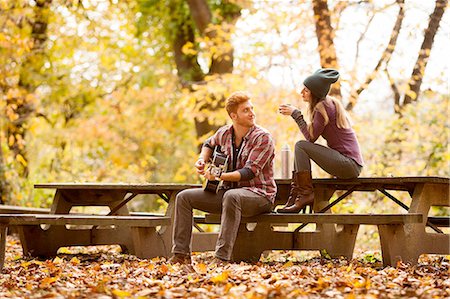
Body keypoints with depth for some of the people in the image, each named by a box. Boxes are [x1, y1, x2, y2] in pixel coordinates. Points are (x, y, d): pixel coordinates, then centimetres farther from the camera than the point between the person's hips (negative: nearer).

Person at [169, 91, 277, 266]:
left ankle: (222, 258, -45)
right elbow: (209, 144, 30)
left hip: (259, 194, -7)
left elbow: (250, 172, -22)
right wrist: (202, 160, 9)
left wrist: (220, 176, -29)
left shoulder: (263, 138, -13)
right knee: (184, 197, -5)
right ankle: (181, 254, -9)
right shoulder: (224, 133, 5)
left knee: (232, 196, -41)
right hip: (228, 191, 7)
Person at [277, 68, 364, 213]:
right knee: (301, 147, 12)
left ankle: (306, 195, -11)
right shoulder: (331, 103, 16)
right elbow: (311, 135, 14)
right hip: (351, 165, 10)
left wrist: (296, 113, -6)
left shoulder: (323, 107, -13)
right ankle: (295, 195, 5)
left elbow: (311, 136, -12)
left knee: (301, 146, -12)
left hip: (349, 165, -10)